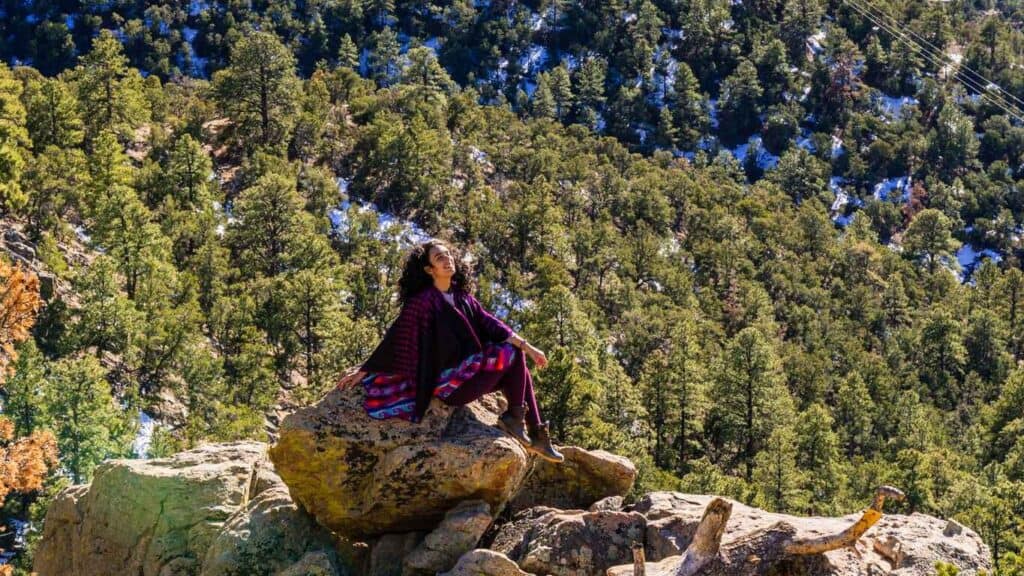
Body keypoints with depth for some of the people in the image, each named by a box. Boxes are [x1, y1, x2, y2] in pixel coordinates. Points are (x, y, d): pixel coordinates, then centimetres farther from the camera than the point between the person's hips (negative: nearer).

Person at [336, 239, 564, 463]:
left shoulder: (462, 296, 10)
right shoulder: (422, 301, -12)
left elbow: (488, 323, 6)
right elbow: (396, 337, -11)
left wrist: (527, 346, -3)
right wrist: (364, 371, -9)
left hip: (470, 372, 8)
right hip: (448, 382, -8)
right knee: (512, 354, -11)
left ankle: (537, 434, -1)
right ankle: (514, 418, -5)